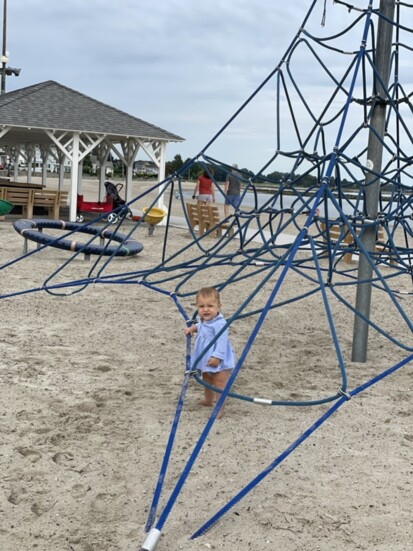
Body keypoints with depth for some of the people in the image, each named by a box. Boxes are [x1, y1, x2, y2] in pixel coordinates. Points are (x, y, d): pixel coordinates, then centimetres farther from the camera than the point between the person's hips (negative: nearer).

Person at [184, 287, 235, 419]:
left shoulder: (219, 323, -29)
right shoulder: (203, 320, 1)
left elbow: (222, 341, -32)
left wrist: (217, 356, -36)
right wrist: (193, 328, 10)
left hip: (219, 361, -10)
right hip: (206, 359, 10)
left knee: (219, 384, -2)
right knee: (207, 381, 28)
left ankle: (220, 408, 8)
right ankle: (208, 400, 49)